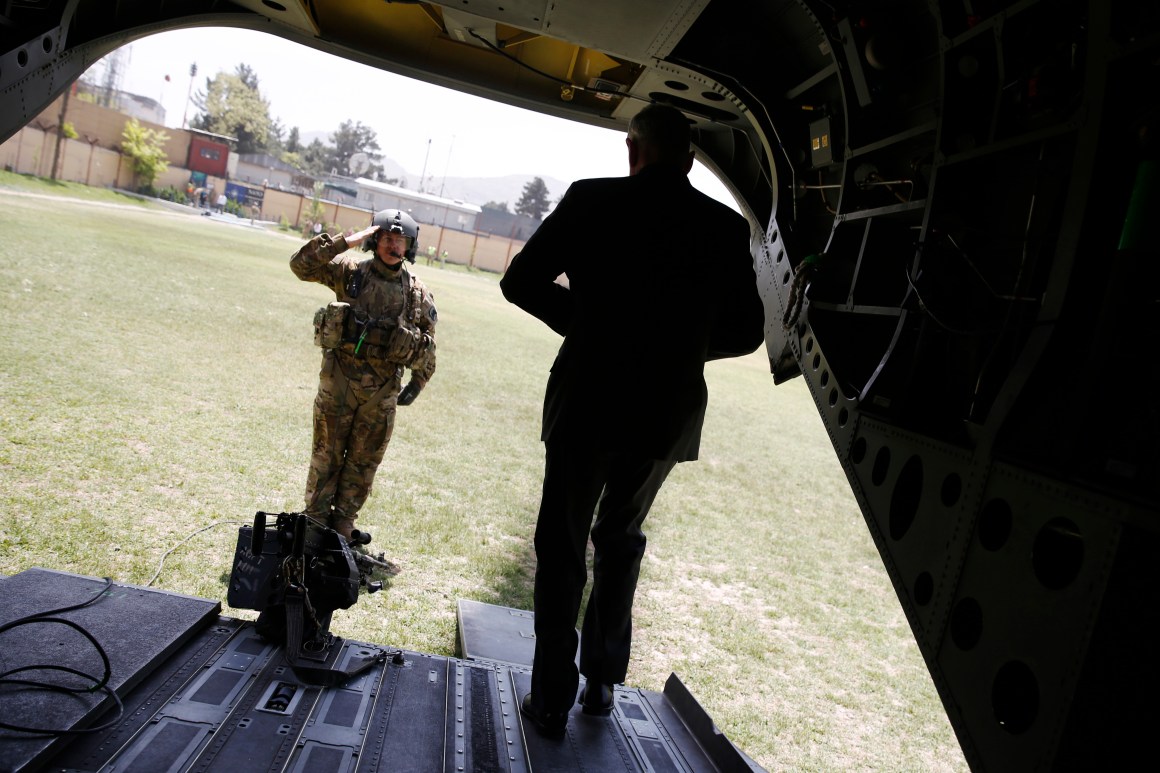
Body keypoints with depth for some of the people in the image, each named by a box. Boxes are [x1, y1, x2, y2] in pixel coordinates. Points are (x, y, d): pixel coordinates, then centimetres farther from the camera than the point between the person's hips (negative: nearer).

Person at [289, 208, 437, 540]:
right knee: (327, 453, 10)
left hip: (383, 389, 1)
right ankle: (315, 520, 24)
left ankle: (343, 524, 25)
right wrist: (347, 241, -15)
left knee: (364, 462, 10)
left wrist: (417, 383, 9)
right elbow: (301, 265, -10)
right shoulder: (350, 270, -1)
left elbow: (427, 342, 11)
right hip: (340, 378, -1)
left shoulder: (418, 292, 2)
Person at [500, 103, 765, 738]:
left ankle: (552, 700, 18)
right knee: (620, 541, 23)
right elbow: (745, 333, 5)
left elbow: (521, 282, -5)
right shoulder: (727, 227, 1)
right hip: (667, 414, 3)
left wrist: (585, 320, 8)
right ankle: (602, 681, 32)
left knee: (562, 547, 13)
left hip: (587, 402, -3)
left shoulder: (593, 200, -7)